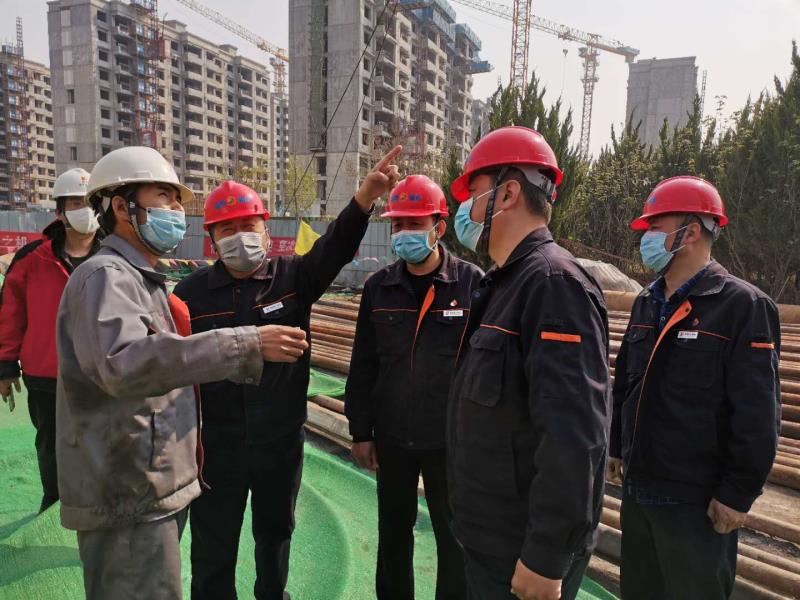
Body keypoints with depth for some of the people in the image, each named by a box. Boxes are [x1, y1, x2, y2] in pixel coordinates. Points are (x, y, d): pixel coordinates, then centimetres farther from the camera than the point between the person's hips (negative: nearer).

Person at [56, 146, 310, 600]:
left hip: (158, 491, 10)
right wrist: (247, 344, -39)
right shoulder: (105, 276, -17)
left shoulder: (143, 281, 16)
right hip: (129, 498, -10)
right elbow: (123, 363, -36)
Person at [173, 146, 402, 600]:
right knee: (213, 551, 14)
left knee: (276, 534, 23)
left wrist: (366, 197, -42)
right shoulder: (193, 292, -3)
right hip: (216, 445, 0)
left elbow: (335, 248, -24)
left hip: (282, 440, 1)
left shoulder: (294, 277, -5)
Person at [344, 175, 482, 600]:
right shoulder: (379, 287, 0)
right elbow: (363, 366, 5)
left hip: (451, 440, -3)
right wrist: (360, 431, 5)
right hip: (392, 437, 3)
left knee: (455, 538, 14)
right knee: (393, 533, 20)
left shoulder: (472, 283, -10)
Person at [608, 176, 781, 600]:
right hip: (637, 488, 7)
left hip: (697, 501, -6)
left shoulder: (744, 306, -14)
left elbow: (757, 416, -16)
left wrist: (737, 495, -14)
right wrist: (616, 448, 15)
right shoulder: (646, 302, 8)